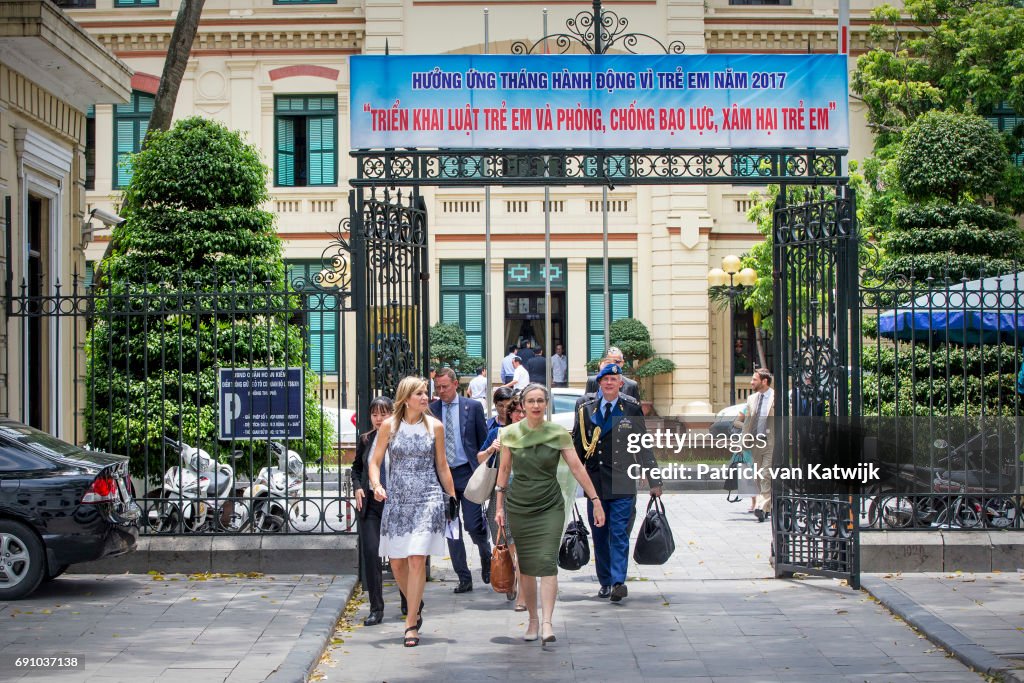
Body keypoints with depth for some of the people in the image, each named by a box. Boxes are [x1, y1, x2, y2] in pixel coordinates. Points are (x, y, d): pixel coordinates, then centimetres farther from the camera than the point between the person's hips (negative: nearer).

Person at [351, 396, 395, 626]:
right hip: (370, 503, 3)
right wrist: (357, 487, 4)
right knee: (370, 553, -4)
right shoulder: (365, 440, 8)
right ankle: (376, 609, 2)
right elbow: (356, 467, 20)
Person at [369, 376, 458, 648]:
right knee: (397, 562, 7)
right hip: (396, 500, 2)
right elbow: (375, 461, 4)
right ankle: (416, 607, 32)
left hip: (428, 499, -2)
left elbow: (442, 465, 10)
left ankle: (411, 623, -4)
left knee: (417, 560, -11)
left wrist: (452, 496, 9)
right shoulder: (389, 426, 1)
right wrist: (376, 485, -14)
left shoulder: (434, 426, 3)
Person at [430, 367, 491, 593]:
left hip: (467, 473, -2)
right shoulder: (431, 410, 6)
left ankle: (486, 556, 25)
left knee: (474, 525, -7)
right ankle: (464, 578, 12)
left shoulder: (473, 407, 2)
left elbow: (484, 441, 4)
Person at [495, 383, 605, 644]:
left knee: (547, 561, -14)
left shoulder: (558, 434, -2)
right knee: (526, 566, 5)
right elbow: (504, 470, 9)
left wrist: (596, 500, -4)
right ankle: (533, 619, 17)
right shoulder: (510, 434, 1)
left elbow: (577, 468, -2)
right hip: (518, 506, 2)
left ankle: (547, 622, -16)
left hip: (550, 506, -2)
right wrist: (500, 507, 7)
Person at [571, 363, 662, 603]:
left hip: (622, 484, -3)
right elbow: (577, 444, 12)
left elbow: (644, 448, 5)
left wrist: (654, 482, 6)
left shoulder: (631, 409, 2)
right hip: (594, 482, 3)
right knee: (599, 535, 8)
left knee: (619, 534, -8)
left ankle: (618, 582, -11)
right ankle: (605, 582, 17)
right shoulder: (586, 408, 7)